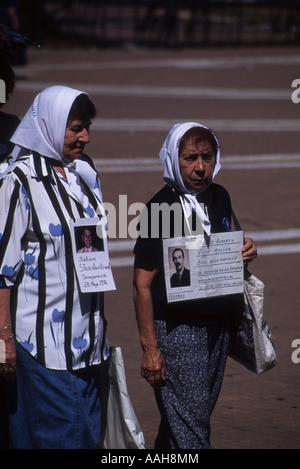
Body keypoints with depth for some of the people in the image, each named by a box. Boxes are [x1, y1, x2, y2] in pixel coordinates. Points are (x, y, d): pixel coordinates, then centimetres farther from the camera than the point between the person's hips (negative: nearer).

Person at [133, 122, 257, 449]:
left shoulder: (220, 198, 7)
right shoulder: (160, 208, -14)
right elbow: (142, 285, -13)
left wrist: (243, 253, 0)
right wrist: (150, 347, -16)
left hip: (217, 328, 7)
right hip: (176, 332, -7)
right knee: (191, 430, -7)